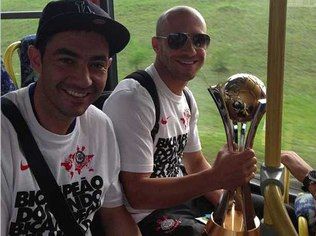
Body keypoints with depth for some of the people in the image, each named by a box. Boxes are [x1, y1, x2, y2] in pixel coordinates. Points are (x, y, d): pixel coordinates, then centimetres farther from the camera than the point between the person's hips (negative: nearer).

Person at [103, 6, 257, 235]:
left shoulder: (187, 98, 5)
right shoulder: (132, 98, -24)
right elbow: (137, 195, -26)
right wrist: (216, 177, -33)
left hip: (180, 197, 8)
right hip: (144, 215, -8)